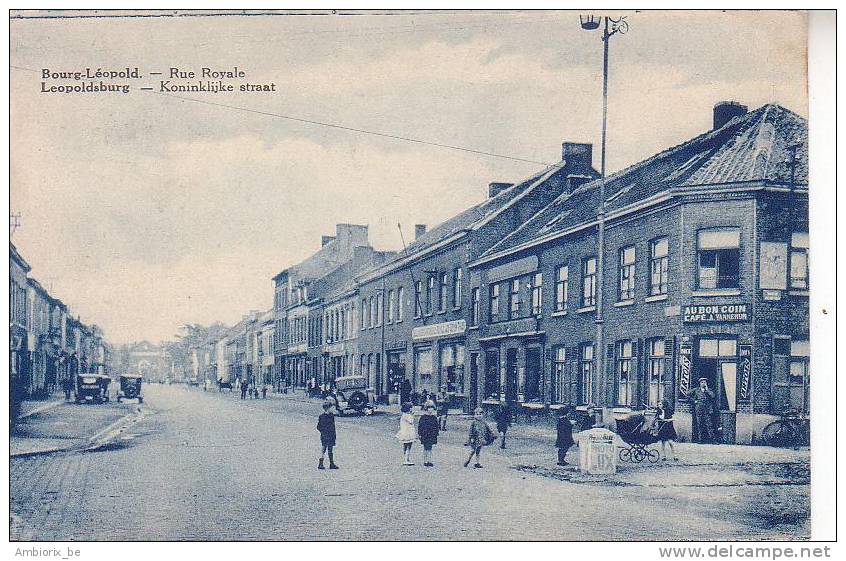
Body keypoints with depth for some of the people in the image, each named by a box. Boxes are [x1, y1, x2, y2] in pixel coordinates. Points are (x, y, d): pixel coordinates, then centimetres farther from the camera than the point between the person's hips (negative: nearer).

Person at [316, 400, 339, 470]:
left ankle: (332, 464, 14)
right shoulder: (321, 416, -10)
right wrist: (324, 432, -14)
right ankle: (320, 464, -1)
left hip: (331, 436, 6)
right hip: (324, 436, -6)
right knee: (323, 449, -6)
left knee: (330, 450, 11)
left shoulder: (332, 415, 9)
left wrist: (334, 434, 15)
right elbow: (319, 427, -7)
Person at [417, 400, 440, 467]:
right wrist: (420, 434, -6)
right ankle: (425, 461, 6)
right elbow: (419, 426, -4)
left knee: (429, 448, 7)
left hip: (432, 436, 4)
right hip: (425, 436, -4)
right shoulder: (423, 417, -6)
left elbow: (436, 427, 13)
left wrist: (436, 434, 10)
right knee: (426, 448, 0)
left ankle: (429, 461, 11)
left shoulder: (434, 418, 7)